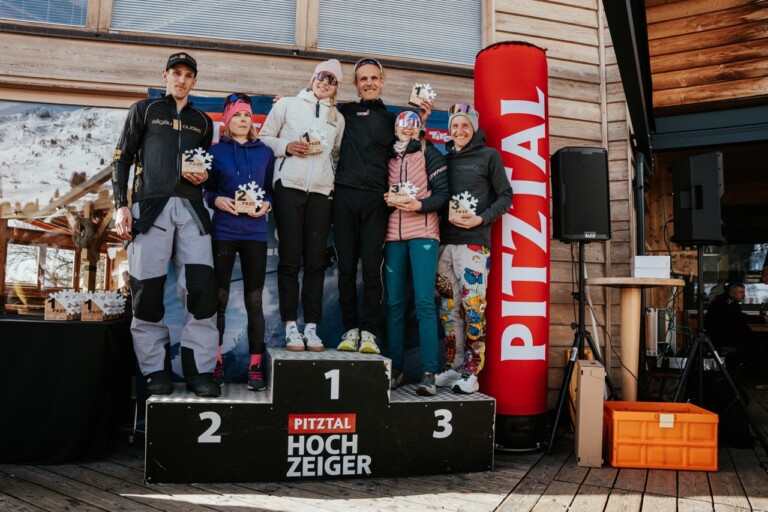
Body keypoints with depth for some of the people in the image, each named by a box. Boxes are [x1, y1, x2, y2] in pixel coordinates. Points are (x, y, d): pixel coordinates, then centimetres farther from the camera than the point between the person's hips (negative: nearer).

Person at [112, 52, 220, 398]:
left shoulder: (202, 122, 23)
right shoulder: (143, 110, 14)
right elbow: (122, 159, 8)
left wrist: (204, 176, 4)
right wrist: (121, 206, -2)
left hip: (191, 209, 2)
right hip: (150, 207, -2)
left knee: (201, 288, -9)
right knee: (147, 290, -4)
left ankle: (199, 371, -2)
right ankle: (156, 370, 7)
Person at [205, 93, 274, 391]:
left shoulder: (264, 152, 12)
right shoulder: (216, 151, 8)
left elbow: (272, 190, 13)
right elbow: (205, 190, 9)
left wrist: (266, 205, -7)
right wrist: (218, 200, -11)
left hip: (255, 233, 1)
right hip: (223, 231, -1)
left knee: (254, 301, 1)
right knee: (218, 299, 2)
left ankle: (255, 367, 5)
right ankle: (215, 363, 12)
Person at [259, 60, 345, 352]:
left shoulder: (338, 119, 19)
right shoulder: (288, 105, 10)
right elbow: (264, 137, 7)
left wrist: (334, 179, 5)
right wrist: (286, 147, -10)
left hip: (321, 192, 3)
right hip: (289, 187, -3)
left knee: (316, 261, 0)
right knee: (290, 259, -3)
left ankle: (311, 328, 5)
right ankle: (291, 327, 2)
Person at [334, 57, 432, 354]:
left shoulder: (391, 119, 17)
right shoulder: (345, 113, 14)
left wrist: (420, 123, 7)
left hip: (376, 199, 0)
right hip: (345, 196, 0)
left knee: (372, 268, -5)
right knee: (346, 268, 1)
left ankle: (368, 332, 0)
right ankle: (350, 329, 10)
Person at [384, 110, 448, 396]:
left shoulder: (428, 153, 7)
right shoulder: (388, 157, 19)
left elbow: (443, 193, 0)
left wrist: (419, 205, -15)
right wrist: (386, 199, 2)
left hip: (423, 233, -4)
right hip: (393, 235, 4)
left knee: (424, 301, -11)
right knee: (394, 302, 2)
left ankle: (429, 373, -10)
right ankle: (395, 370, 8)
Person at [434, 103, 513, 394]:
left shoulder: (489, 156, 6)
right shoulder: (445, 159, 17)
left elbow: (506, 196, 3)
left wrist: (481, 219, -11)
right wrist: (446, 216, -1)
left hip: (474, 242, -4)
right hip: (446, 241, 5)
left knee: (472, 307, -6)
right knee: (449, 308, 6)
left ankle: (471, 372, 0)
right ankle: (453, 367, 15)